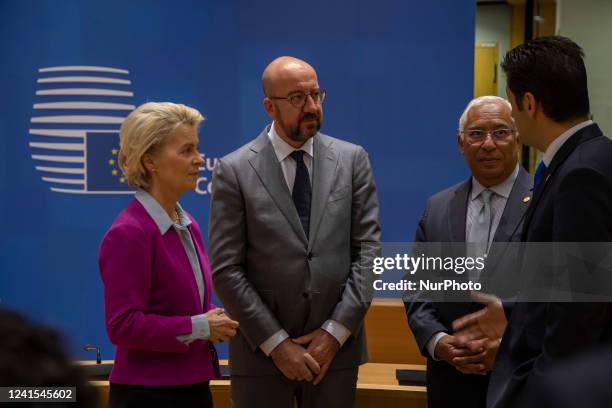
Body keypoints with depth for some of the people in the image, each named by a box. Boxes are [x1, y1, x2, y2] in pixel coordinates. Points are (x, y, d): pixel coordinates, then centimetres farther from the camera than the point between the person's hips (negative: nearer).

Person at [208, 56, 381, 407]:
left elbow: (369, 250, 0)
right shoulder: (235, 170, -3)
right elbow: (226, 270, -6)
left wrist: (335, 332, -7)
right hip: (262, 351, -2)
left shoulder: (352, 159, 4)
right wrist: (276, 342, -11)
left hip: (336, 348, 2)